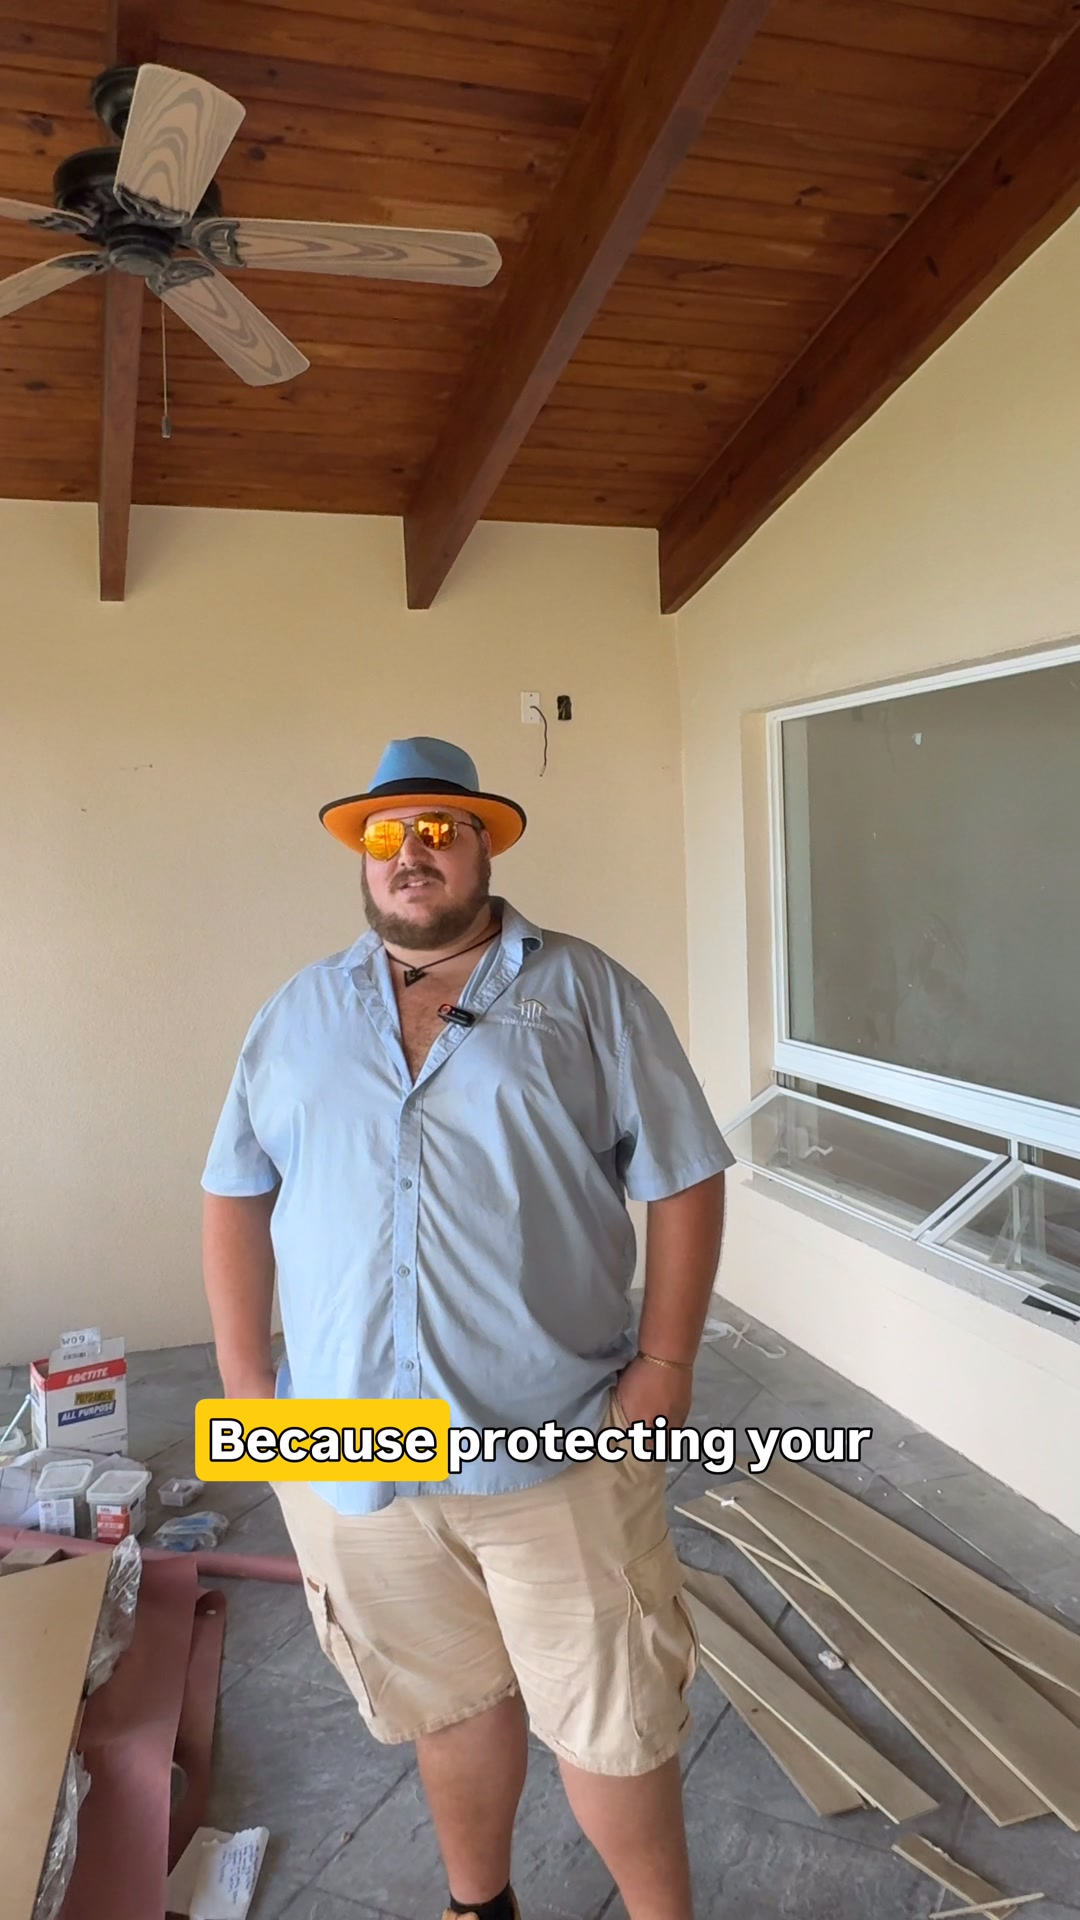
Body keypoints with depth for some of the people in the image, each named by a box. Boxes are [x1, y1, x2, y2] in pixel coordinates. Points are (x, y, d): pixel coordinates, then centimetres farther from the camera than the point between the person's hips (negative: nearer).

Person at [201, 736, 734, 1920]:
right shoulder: (295, 1018, 6)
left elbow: (683, 1180, -3)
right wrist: (244, 1382, 3)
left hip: (558, 1448, -2)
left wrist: (667, 1362, -10)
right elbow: (236, 1197, 9)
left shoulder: (588, 997, -3)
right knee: (449, 1704, 22)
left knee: (611, 1721, 11)